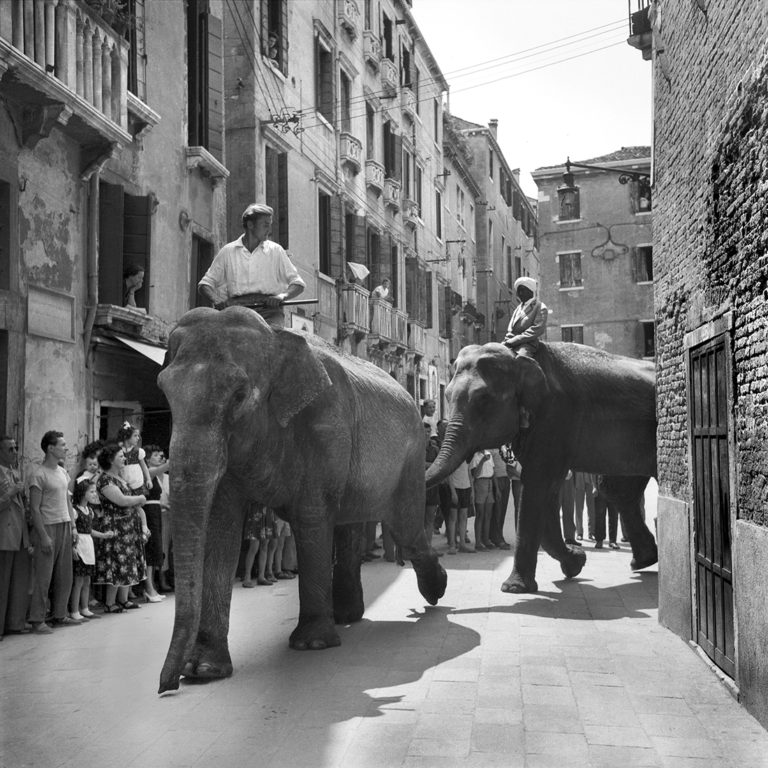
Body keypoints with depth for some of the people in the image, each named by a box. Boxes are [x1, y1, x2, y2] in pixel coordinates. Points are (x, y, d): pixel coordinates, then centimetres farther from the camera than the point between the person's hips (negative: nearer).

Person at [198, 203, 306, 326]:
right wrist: (216, 301, -8)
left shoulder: (275, 250, 14)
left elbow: (298, 283, 13)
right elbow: (205, 284, 15)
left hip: (268, 309, 0)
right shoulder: (228, 251, 14)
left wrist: (283, 296, -10)